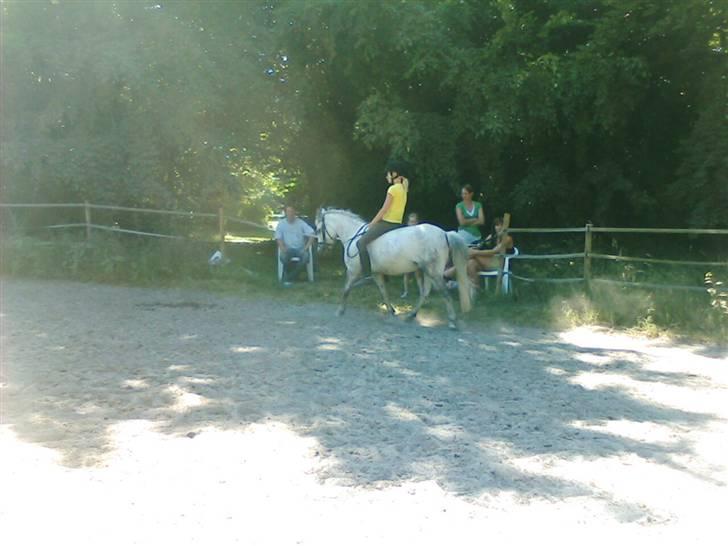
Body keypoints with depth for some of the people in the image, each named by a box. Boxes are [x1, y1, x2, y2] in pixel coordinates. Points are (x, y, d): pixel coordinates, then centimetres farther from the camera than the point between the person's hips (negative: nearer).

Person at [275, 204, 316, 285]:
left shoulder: (301, 223, 0)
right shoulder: (281, 224, 2)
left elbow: (312, 235, -4)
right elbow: (278, 238, -1)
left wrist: (306, 247, -14)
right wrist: (283, 249, -18)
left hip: (300, 248, 1)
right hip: (288, 249, -1)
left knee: (305, 257, -33)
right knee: (283, 257, -36)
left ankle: (288, 277, -21)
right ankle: (286, 275, -11)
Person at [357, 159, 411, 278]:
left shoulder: (393, 189, -14)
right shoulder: (403, 189, 13)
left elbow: (384, 210, -14)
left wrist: (371, 224, -7)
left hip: (387, 223, -10)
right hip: (397, 223, 10)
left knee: (361, 242, -13)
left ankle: (367, 274, -21)